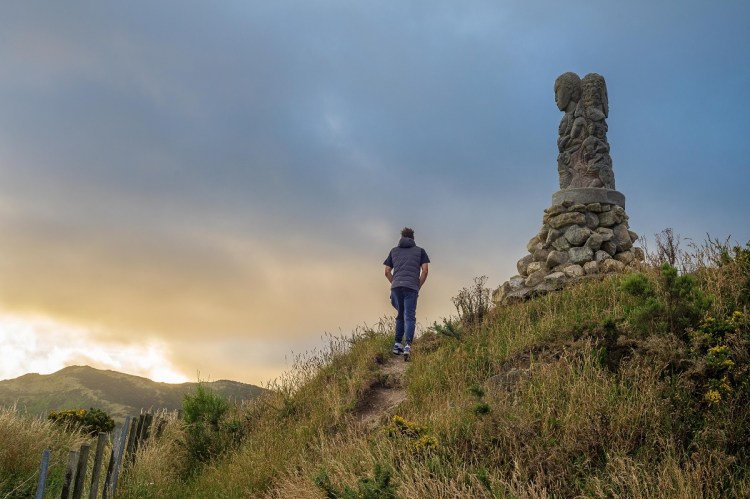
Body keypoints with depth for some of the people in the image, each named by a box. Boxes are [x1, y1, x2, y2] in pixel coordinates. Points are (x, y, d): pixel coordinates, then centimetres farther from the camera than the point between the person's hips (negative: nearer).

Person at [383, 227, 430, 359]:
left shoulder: (394, 251, 21)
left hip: (396, 286, 2)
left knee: (400, 315, 17)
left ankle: (397, 344, 10)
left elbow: (387, 272, 15)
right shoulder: (420, 251, 16)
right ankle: (407, 345, -20)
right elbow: (425, 269, 4)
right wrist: (419, 286, 10)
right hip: (411, 287, -2)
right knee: (409, 317, -4)